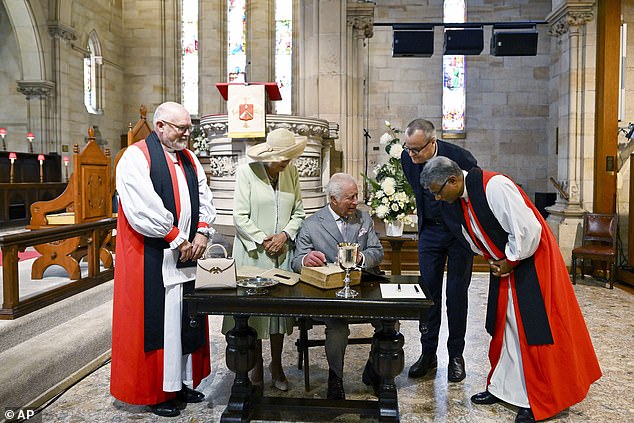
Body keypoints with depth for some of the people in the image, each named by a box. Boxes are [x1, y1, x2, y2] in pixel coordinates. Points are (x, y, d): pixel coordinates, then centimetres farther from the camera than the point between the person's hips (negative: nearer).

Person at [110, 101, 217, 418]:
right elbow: (143, 208, -18)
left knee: (186, 318, 12)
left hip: (186, 253, 7)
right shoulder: (136, 157, -8)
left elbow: (204, 196, 13)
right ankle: (156, 391, 16)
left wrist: (202, 232, -3)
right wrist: (178, 239, -15)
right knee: (156, 320, 0)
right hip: (151, 258, -7)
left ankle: (183, 381, 27)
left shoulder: (189, 159, 14)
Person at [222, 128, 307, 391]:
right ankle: (257, 365, 23)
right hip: (253, 253, -3)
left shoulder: (291, 172, 7)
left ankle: (277, 366, 23)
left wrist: (285, 235, -7)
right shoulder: (246, 172, -6)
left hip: (282, 254, 4)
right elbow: (240, 216, -9)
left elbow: (298, 212, 9)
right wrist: (263, 240, -13)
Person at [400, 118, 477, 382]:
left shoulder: (459, 157, -22)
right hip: (430, 230, 4)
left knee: (456, 293, 2)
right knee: (428, 290, 4)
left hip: (460, 230, -3)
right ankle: (428, 353, 16)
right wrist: (424, 219, 14)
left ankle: (456, 355, 16)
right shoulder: (407, 158, -9)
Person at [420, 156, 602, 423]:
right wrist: (493, 260, 0)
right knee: (503, 326, 14)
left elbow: (527, 229, -28)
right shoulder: (460, 198, -1)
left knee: (530, 328, -1)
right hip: (504, 264, 8)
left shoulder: (494, 186, -28)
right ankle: (502, 388, 29)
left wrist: (510, 262, -16)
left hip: (531, 259, -8)